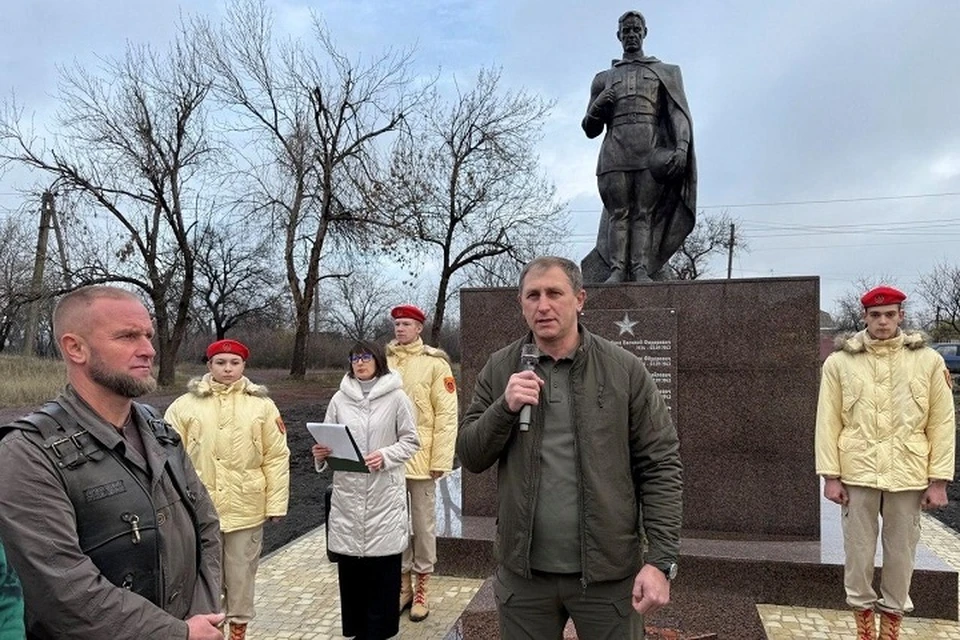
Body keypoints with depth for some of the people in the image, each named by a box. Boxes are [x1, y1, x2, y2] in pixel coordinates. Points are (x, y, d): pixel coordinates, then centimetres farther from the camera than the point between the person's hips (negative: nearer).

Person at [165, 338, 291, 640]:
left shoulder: (262, 405, -1)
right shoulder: (185, 405, -2)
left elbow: (276, 458, -1)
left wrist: (276, 503, -2)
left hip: (245, 509, 0)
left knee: (241, 576, 14)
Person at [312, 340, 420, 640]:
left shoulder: (396, 397, -4)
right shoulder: (339, 398, 4)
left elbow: (410, 441, -1)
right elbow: (328, 441, 9)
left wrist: (385, 456, -16)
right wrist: (321, 453, -12)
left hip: (384, 494, -3)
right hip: (347, 492, 3)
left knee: (383, 566, 3)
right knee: (349, 564, 10)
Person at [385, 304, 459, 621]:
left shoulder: (435, 363, -6)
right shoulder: (384, 361, 5)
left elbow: (446, 414, -7)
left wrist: (441, 459, -11)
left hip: (421, 458, -3)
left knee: (423, 523, 9)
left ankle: (422, 585, 25)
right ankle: (402, 582, 30)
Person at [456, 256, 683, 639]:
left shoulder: (626, 371, -6)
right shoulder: (499, 370, 0)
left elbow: (660, 467, -5)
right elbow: (470, 457, 1)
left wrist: (661, 560, -11)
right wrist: (505, 407, -16)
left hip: (606, 572, -1)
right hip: (523, 573, 2)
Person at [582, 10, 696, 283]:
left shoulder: (665, 72, 22)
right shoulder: (604, 78, 25)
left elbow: (679, 113, 8)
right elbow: (590, 130, 24)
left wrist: (681, 147, -11)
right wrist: (597, 107, 2)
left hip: (653, 151, -1)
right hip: (614, 150, 1)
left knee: (644, 213, -10)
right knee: (618, 212, -9)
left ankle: (641, 270, -17)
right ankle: (617, 270, -14)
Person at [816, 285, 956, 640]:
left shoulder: (928, 361, 1)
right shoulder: (839, 362, -1)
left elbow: (942, 424, 2)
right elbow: (827, 422, 0)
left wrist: (938, 480, -1)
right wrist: (831, 475, -4)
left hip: (908, 476, 1)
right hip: (857, 474, 0)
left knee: (901, 552, 12)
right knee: (858, 551, 9)